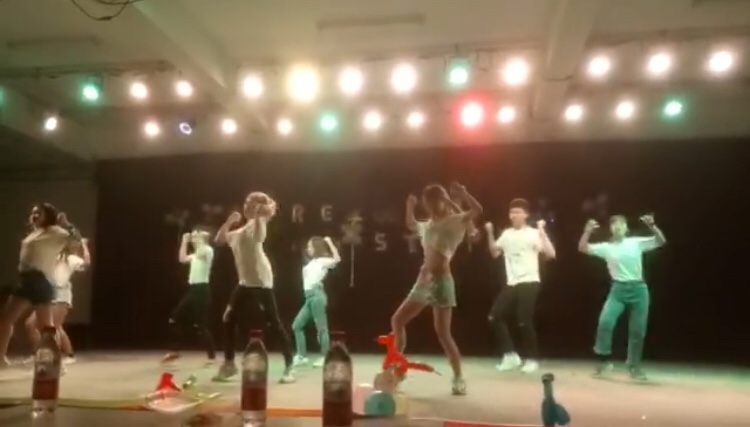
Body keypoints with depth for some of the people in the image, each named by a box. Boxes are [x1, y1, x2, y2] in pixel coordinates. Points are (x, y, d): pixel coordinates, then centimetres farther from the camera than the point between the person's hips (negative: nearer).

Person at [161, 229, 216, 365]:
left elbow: (199, 254, -27)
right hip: (193, 289, 9)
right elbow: (182, 259, 13)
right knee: (175, 318, 10)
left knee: (200, 324, -9)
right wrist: (184, 241, 13)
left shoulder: (208, 250, -6)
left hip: (202, 289, -9)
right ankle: (174, 351, 22)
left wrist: (200, 238, -14)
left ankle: (211, 355, -1)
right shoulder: (196, 254, 21)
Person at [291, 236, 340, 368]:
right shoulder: (312, 263, 21)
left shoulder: (322, 261, -4)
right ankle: (301, 356, 12)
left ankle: (324, 357, 3)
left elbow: (337, 259, -22)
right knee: (297, 325, 9)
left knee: (321, 327, -4)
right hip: (309, 296, 10)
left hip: (316, 295, -9)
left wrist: (329, 242, -19)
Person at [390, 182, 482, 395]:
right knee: (397, 320, 9)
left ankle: (458, 378, 7)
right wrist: (410, 207, 23)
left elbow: (477, 210, -22)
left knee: (442, 333, -7)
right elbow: (411, 225, 36)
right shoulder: (429, 225, 16)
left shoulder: (454, 221, -6)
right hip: (423, 282, 8)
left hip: (441, 281, -8)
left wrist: (462, 193, -25)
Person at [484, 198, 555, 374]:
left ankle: (532, 359, 12)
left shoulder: (533, 234, -7)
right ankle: (510, 355, 12)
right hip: (511, 284, 6)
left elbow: (551, 254, -17)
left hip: (529, 283, -6)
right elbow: (494, 253, 19)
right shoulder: (506, 234, 11)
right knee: (495, 316, 1)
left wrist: (542, 231, -23)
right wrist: (490, 233, 8)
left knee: (524, 321, -8)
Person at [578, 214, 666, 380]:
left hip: (638, 289, 1)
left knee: (637, 330, 6)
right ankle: (603, 360, -2)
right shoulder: (606, 247, 3)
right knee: (605, 322, -19)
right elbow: (583, 248, -4)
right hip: (618, 290, -1)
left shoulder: (637, 243, 4)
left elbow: (661, 241, -2)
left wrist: (652, 226, -17)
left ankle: (634, 366, 22)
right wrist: (587, 231, -18)